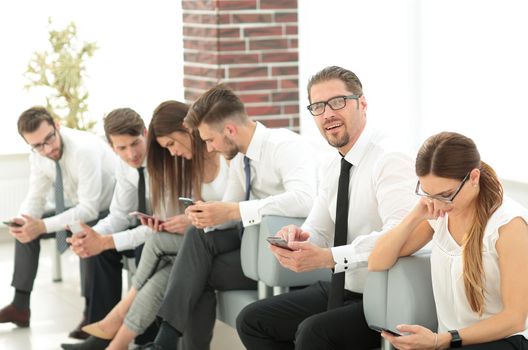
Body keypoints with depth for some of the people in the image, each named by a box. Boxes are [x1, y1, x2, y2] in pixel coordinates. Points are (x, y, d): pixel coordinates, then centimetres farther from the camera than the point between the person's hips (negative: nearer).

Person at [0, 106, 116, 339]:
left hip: (106, 210, -8)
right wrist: (25, 221, -23)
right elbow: (35, 198, 1)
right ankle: (20, 306, 6)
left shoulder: (84, 150, -32)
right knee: (26, 230, 0)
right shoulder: (38, 157, -9)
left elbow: (89, 210, -33)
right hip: (76, 207, 8)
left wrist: (43, 226, -37)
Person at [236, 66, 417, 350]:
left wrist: (327, 257, -36)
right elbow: (318, 234, 11)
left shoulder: (389, 160, -18)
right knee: (251, 321, 6)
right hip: (338, 291, 9)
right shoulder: (332, 167, 10)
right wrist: (296, 238, -13)